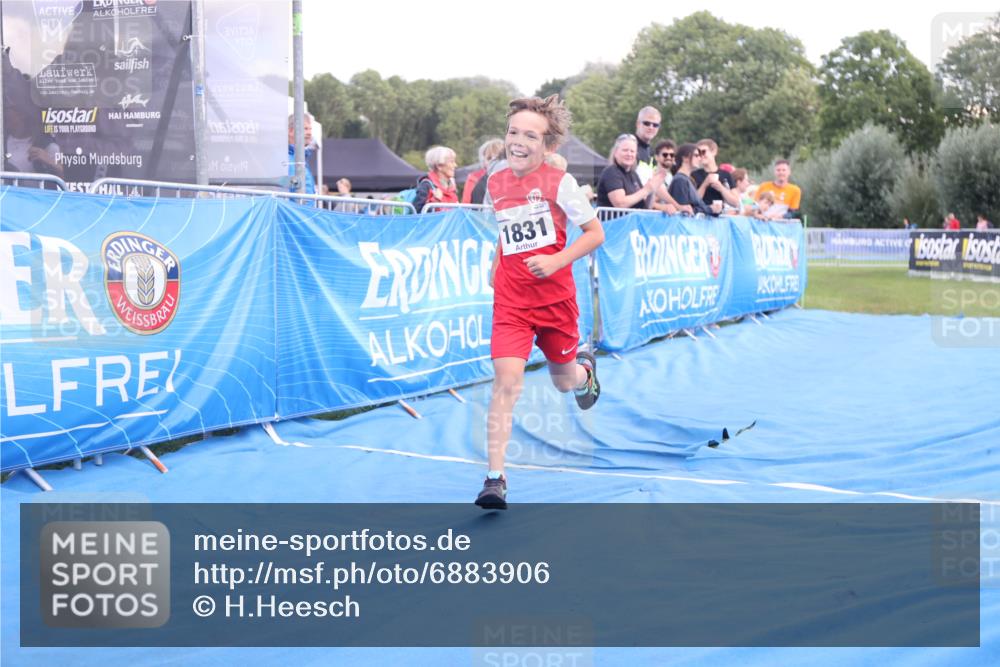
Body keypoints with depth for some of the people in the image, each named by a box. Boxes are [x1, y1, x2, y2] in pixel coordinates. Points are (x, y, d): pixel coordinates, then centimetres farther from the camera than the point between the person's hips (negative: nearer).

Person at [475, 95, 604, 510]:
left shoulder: (558, 182, -9)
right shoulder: (495, 184, 4)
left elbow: (595, 233, -5)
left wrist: (557, 261, -18)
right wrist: (496, 266, 11)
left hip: (555, 297, -1)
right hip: (510, 301, 1)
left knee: (564, 381, 15)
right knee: (506, 380, -15)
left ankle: (585, 370, 56)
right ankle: (495, 478, -15)